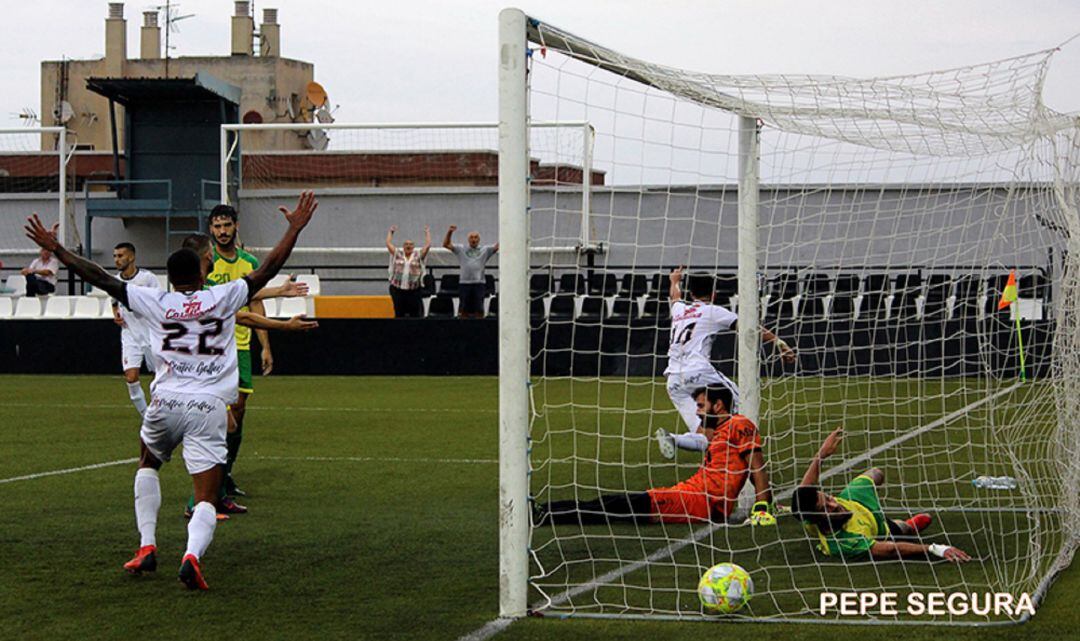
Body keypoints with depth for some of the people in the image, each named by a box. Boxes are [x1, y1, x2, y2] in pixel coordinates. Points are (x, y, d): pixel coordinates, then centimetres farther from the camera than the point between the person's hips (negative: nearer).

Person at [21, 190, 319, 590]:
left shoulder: (155, 302, 4)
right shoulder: (223, 298, 3)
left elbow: (100, 278, 7)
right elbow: (269, 269, 7)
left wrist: (54, 249, 13)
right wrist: (295, 228, 14)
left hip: (165, 404, 1)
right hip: (208, 407, -1)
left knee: (147, 464, 31)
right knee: (206, 499, -1)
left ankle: (147, 546, 21)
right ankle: (192, 555, -31)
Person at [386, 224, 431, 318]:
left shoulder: (418, 256, 8)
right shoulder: (397, 254, 11)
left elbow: (428, 245, 3)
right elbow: (388, 243, 11)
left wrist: (427, 233, 11)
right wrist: (391, 232, 17)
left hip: (414, 290, -1)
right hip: (397, 288, 1)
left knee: (415, 313, -2)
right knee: (399, 313, 3)